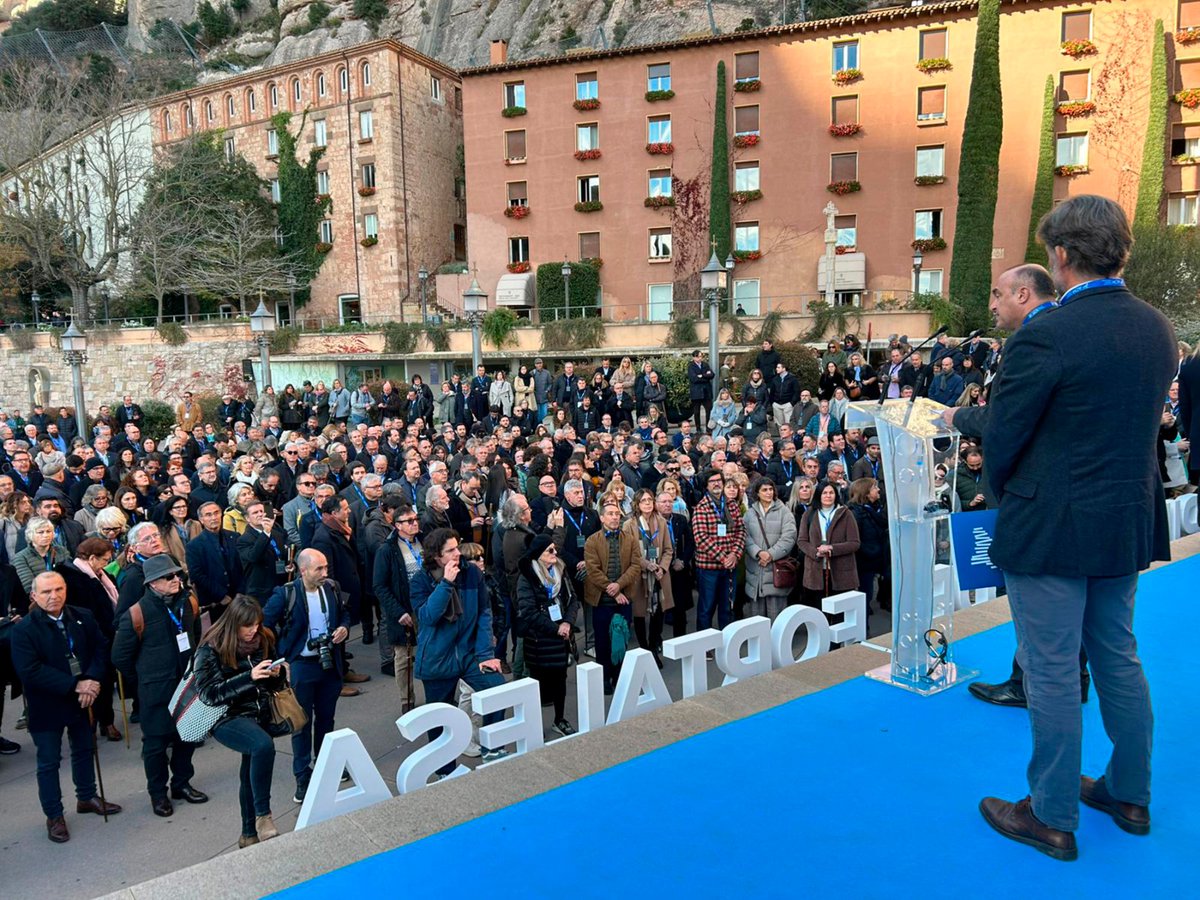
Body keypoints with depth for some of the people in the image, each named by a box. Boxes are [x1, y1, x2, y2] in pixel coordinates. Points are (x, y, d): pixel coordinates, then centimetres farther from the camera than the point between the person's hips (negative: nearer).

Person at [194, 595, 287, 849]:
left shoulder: (263, 640, 1)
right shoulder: (211, 649, -13)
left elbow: (276, 684, 11)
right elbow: (209, 693, -19)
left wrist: (278, 673, -13)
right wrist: (249, 677, -28)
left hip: (260, 715, 6)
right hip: (227, 718, -6)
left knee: (253, 774, 16)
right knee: (264, 745, -33)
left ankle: (249, 835, 35)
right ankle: (263, 816, -20)